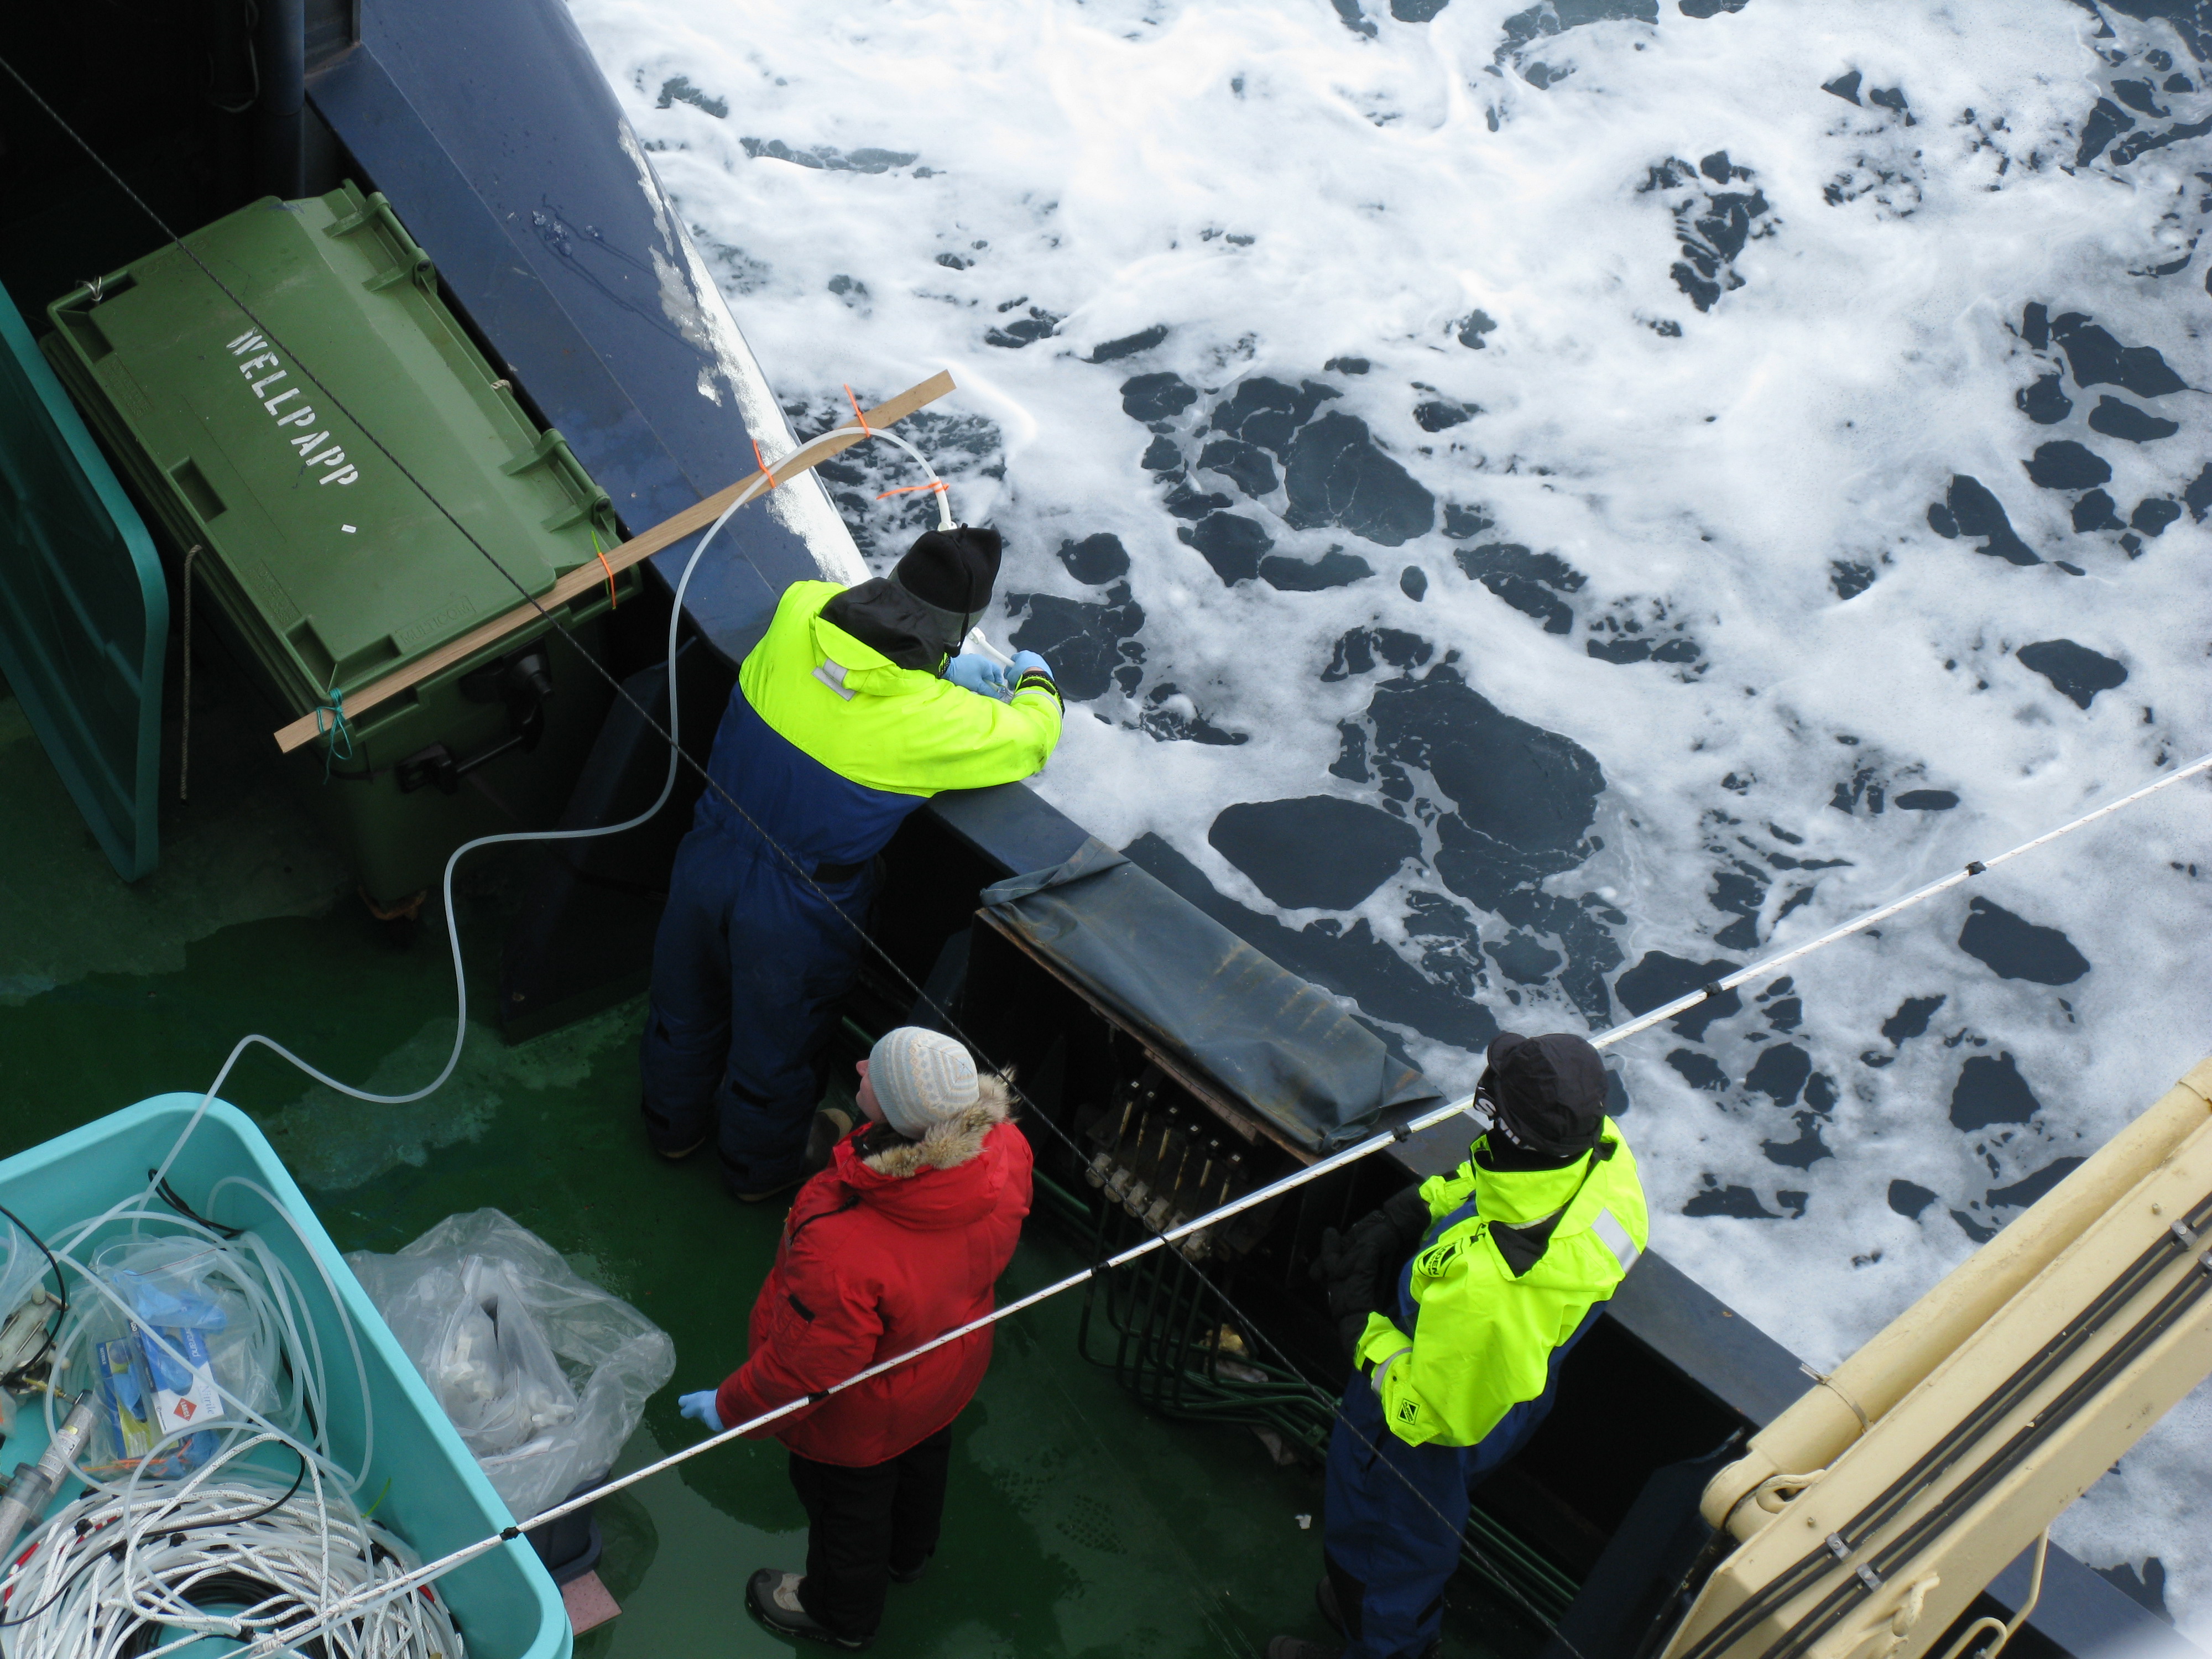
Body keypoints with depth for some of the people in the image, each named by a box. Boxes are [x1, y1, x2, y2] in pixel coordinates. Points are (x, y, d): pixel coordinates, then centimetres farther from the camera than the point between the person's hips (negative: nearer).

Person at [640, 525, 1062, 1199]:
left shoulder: (799, 612, -20)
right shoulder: (936, 720, -31)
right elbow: (1032, 740, -10)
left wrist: (940, 670, 8)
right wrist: (1034, 680, 11)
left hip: (711, 859, 5)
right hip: (797, 911, -5)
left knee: (688, 1005, 31)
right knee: (777, 1043, 24)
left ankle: (674, 1123, 57)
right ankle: (760, 1166, 50)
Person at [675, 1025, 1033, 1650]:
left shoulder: (843, 1252, -48)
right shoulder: (1004, 1151, -32)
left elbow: (806, 1369, -30)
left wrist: (730, 1407, -11)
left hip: (862, 1420, -5)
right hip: (954, 1370, 6)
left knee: (847, 1507, 27)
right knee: (921, 1461, 36)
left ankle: (843, 1615, 58)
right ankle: (908, 1555, 68)